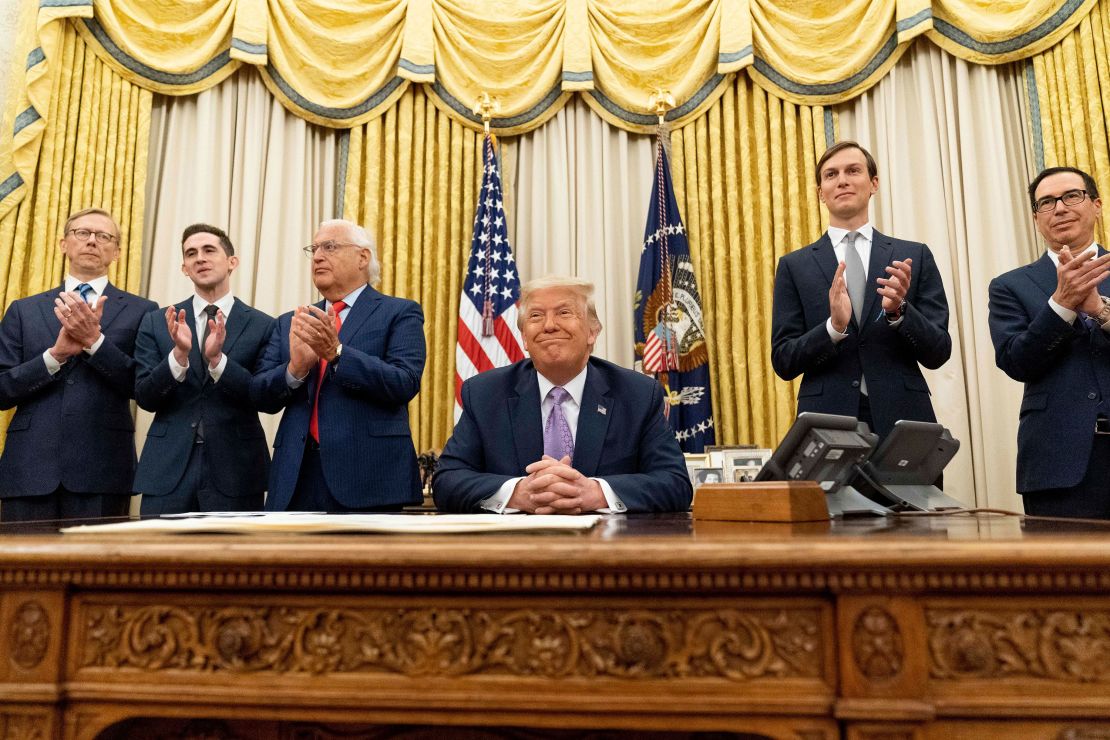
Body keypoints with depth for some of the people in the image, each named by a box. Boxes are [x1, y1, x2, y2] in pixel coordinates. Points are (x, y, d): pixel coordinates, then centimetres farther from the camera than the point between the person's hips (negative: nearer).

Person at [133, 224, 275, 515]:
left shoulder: (263, 326, 0)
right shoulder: (156, 322, 7)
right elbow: (145, 398, 1)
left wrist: (218, 360, -19)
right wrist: (179, 354, -17)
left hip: (236, 469, -1)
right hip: (168, 469, 2)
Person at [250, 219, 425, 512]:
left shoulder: (400, 313, 3)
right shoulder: (290, 323, 17)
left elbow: (405, 383, -10)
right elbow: (261, 395, 9)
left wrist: (337, 352, -20)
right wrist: (295, 368, -11)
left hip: (366, 475, -4)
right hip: (297, 476, 4)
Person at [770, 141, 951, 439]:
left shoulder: (915, 257, 6)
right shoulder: (794, 266, 4)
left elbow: (938, 353, 3)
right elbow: (783, 362, -1)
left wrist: (898, 310, -15)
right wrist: (834, 326, -18)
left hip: (902, 418, 1)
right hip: (827, 418, 0)